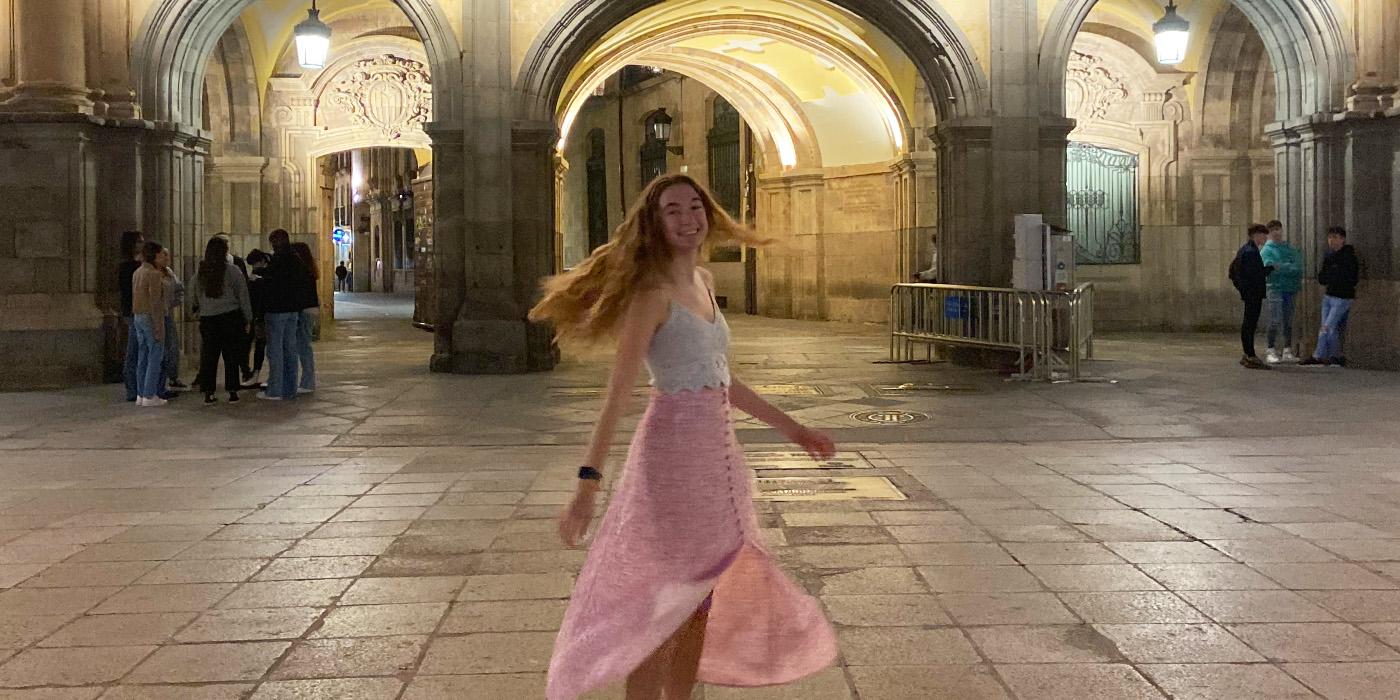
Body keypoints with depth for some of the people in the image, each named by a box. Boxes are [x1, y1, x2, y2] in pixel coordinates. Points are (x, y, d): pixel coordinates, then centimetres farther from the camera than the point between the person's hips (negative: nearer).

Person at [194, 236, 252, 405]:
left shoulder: (200, 272, 4)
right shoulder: (233, 270, -7)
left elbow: (195, 297, 11)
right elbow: (243, 296, -4)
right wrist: (248, 319, 3)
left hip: (207, 319, 3)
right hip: (230, 318, -3)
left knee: (208, 356, 7)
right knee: (231, 356, 4)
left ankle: (208, 394, 6)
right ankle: (232, 392, 6)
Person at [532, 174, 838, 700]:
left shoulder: (704, 282, 10)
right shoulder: (653, 292, -14)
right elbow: (618, 390, -21)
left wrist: (790, 428, 21)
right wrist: (589, 483, -28)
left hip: (714, 452, 8)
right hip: (673, 450, -8)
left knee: (702, 598, 16)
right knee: (661, 603, 0)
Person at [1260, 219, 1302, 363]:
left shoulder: (1291, 249, 15)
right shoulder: (1267, 250, 2)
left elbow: (1298, 266, 2)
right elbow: (1270, 266, -15)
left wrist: (1281, 267, -12)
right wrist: (1290, 267, -15)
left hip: (1290, 288, 5)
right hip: (1275, 288, -5)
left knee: (1288, 322, 9)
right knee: (1275, 321, -11)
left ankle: (1287, 351, 14)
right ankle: (1271, 351, -8)